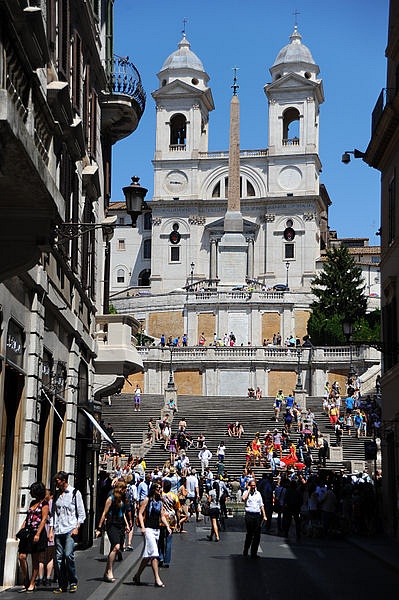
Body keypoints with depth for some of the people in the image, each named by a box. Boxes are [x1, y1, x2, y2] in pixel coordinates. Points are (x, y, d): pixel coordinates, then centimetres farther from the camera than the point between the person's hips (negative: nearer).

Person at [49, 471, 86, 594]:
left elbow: (81, 513, 2)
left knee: (68, 554, -17)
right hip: (58, 531, 5)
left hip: (70, 529, -5)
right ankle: (62, 585, 7)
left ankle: (73, 582, -3)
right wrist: (51, 530, 10)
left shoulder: (75, 493, 1)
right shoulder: (56, 494, 15)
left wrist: (76, 528, -8)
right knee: (59, 557, 1)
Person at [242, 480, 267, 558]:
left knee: (257, 535, 0)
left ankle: (254, 553, 6)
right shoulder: (246, 492, 4)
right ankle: (245, 551, 15)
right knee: (249, 534, -1)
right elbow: (243, 498, -20)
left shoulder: (258, 494, 17)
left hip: (257, 515, 4)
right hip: (249, 515, -4)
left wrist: (264, 515, 13)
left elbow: (261, 505, 20)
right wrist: (248, 490, -9)